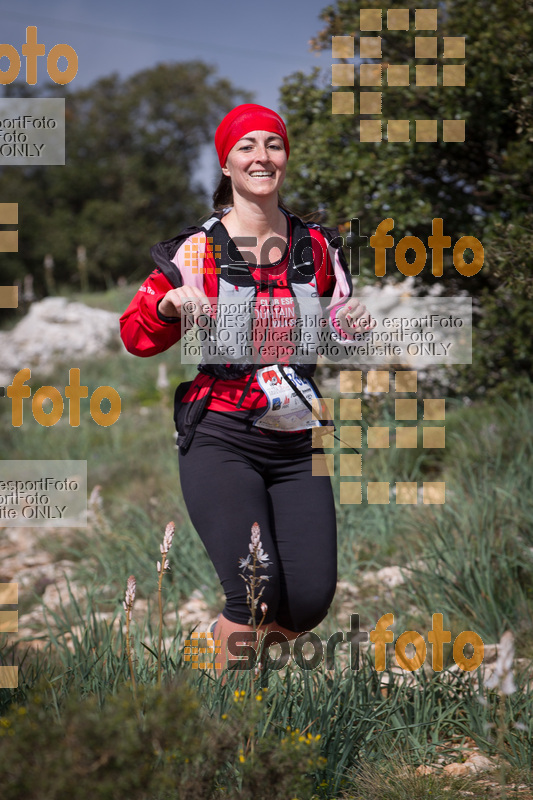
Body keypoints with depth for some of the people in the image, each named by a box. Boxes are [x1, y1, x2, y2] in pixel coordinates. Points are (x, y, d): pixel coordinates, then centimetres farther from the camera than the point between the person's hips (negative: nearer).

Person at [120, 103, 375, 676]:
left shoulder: (318, 247, 9)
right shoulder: (198, 250, -1)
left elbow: (340, 335, 22)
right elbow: (135, 334, 3)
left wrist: (357, 326, -2)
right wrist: (170, 302, -17)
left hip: (298, 444, 4)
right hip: (221, 440, -4)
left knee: (311, 601, -5)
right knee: (257, 589, -17)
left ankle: (231, 633, 27)